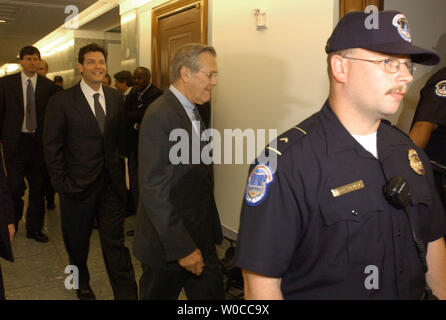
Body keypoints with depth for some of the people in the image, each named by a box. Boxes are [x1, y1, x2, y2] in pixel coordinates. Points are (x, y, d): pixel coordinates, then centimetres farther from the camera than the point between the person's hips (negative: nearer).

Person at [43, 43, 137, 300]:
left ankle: (127, 294, 9)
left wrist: (120, 171, 3)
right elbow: (52, 146, -4)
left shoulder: (116, 98, 5)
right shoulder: (62, 101, -5)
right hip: (78, 184, -1)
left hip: (111, 183, 1)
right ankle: (82, 284, 44)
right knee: (77, 241, 18)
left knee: (115, 242, 1)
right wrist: (61, 183, -8)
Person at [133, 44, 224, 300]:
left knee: (211, 293, 14)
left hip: (201, 237, 8)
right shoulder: (159, 116, -20)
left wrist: (212, 232, 13)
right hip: (168, 244, -8)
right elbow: (153, 190, -24)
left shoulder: (193, 113, 10)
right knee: (159, 294, 13)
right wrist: (182, 248, -22)